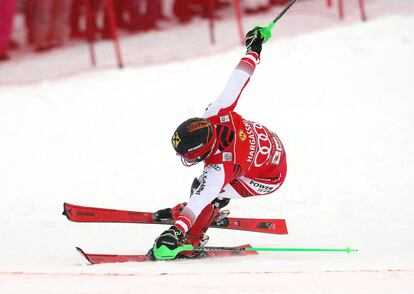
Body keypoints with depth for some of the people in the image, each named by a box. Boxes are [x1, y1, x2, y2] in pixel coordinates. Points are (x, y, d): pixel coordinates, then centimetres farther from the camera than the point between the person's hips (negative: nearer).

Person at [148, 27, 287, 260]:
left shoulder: (221, 167, -40)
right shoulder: (217, 116, -27)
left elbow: (201, 198, -50)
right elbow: (236, 83, -15)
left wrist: (176, 232, -61)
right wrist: (254, 50, 1)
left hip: (269, 178, -8)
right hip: (273, 147, 8)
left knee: (206, 190, -20)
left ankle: (192, 243, -4)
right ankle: (215, 210, 41)